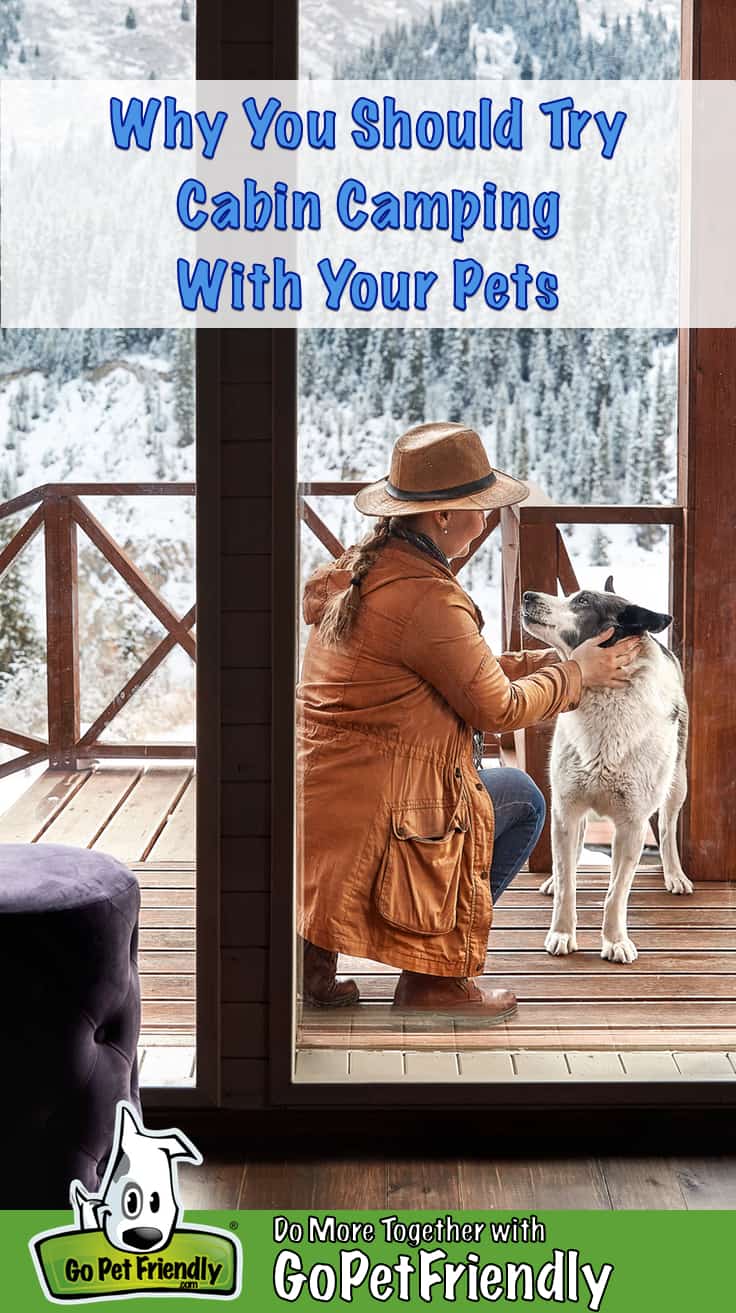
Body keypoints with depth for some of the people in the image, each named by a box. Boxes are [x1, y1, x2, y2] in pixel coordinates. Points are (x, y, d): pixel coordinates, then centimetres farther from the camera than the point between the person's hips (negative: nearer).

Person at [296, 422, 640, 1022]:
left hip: (319, 789, 9)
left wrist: (549, 661, 16)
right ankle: (437, 975, 11)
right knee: (520, 799, 10)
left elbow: (467, 669, 18)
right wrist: (577, 673, 6)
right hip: (374, 809, -9)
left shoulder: (363, 567, 10)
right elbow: (496, 707, -9)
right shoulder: (427, 600, -21)